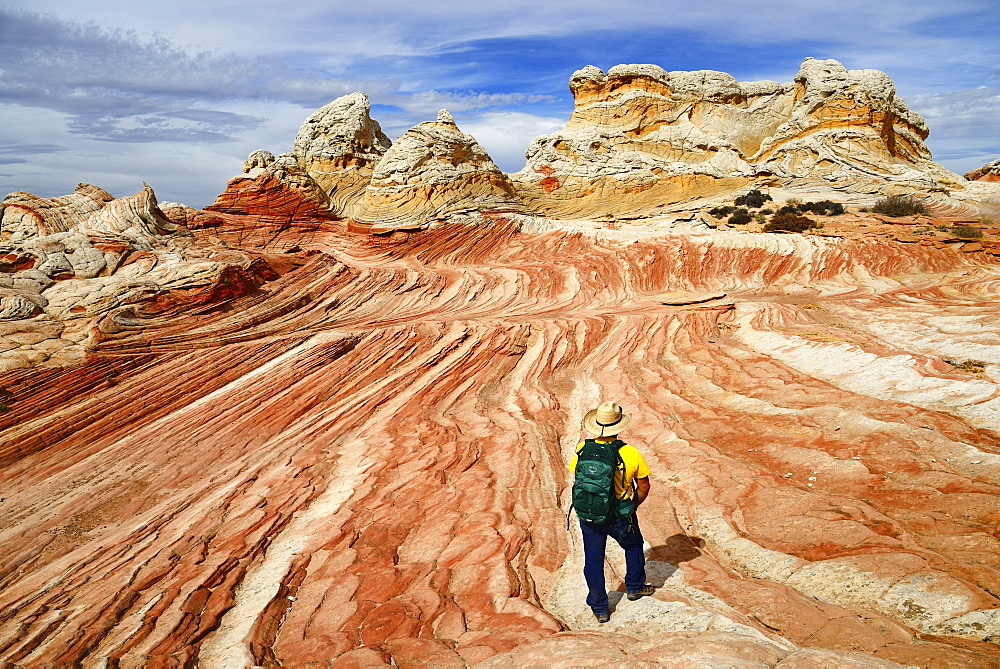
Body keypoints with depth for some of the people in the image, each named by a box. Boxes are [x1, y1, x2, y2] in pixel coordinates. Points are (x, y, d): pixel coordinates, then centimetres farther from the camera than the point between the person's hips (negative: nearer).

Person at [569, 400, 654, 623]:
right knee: (633, 546, 29)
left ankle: (600, 609, 28)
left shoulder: (583, 449, -14)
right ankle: (635, 587, 46)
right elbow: (643, 487, -6)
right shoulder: (631, 454, -18)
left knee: (593, 560, 17)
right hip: (620, 517, -1)